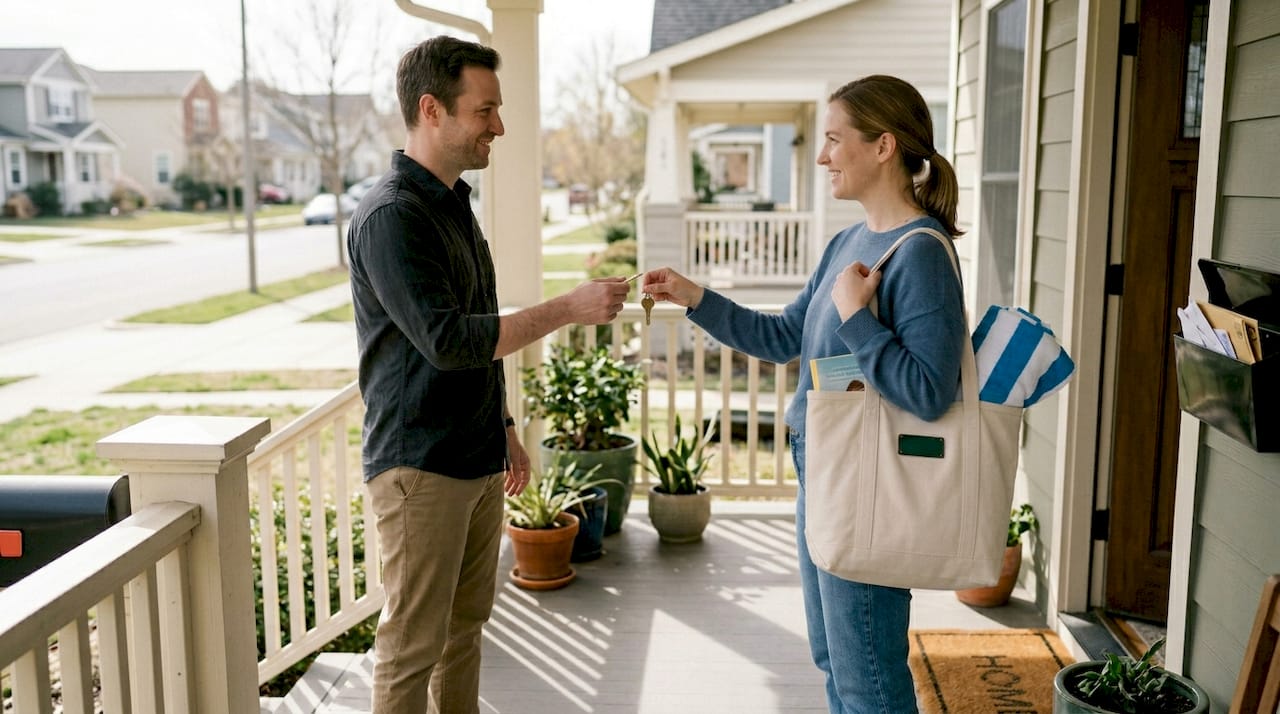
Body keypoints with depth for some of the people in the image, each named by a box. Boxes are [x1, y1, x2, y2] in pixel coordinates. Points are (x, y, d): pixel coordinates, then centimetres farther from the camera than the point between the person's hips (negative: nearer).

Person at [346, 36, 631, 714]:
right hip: (419, 466, -8)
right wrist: (569, 308, -23)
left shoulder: (454, 202, 13)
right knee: (414, 642, 2)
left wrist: (503, 428, 20)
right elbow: (446, 340, -25)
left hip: (476, 458, 9)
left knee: (466, 621, 17)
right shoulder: (390, 215, -17)